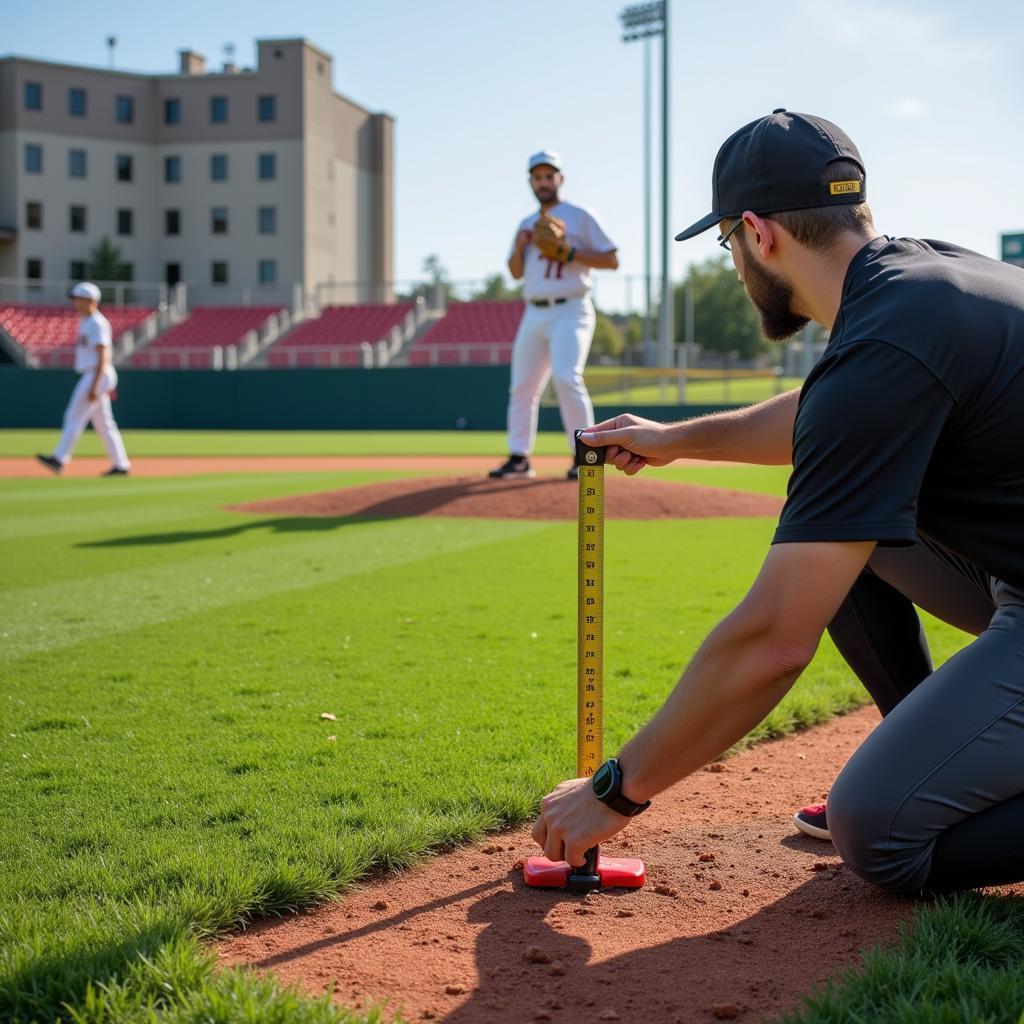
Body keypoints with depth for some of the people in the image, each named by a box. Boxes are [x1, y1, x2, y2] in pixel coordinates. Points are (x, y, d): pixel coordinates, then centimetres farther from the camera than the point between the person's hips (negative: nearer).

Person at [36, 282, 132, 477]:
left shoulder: (97, 323, -13)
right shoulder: (86, 322, 18)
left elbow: (103, 357, -20)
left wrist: (94, 386, -26)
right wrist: (108, 384, 25)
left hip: (97, 376, -10)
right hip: (90, 375, 10)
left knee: (74, 417, -10)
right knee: (103, 423, 9)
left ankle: (59, 459, -9)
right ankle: (121, 465, 9)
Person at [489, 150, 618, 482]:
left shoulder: (580, 216, 1)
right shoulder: (527, 224, 18)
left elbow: (611, 260, -4)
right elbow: (516, 272, 21)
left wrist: (569, 253, -14)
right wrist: (518, 248, 1)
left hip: (570, 311, -6)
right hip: (534, 315, 6)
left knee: (566, 378, -23)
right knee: (522, 387, 5)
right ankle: (519, 457, 15)